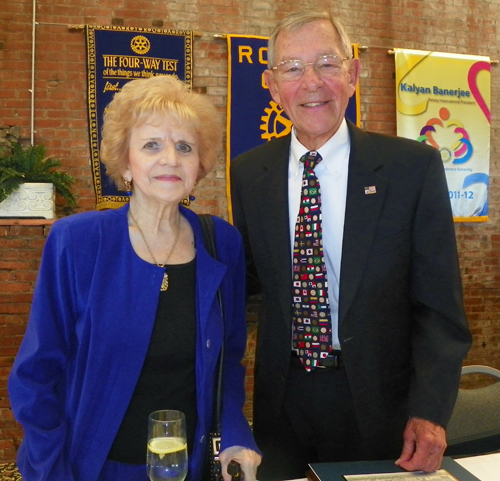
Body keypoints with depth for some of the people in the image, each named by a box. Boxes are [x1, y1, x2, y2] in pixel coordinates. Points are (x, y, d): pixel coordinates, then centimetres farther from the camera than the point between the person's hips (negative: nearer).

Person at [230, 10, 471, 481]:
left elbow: (439, 305, -8)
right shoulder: (248, 173, -2)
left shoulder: (414, 166, -10)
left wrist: (429, 411, -16)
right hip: (282, 400, 2)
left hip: (378, 403, -1)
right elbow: (251, 278, 6)